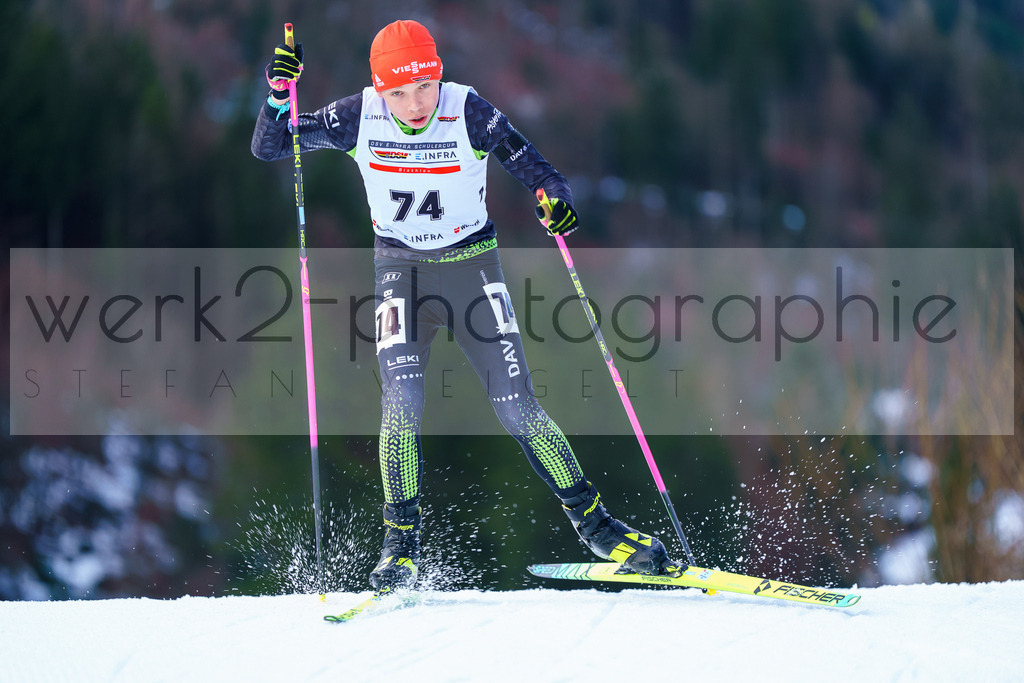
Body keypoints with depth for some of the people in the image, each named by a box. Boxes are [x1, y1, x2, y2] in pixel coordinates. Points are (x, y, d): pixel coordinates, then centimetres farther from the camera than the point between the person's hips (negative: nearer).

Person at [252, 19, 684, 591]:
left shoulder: (470, 113, -17)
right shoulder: (359, 117, -12)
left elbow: (536, 169, -16)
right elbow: (269, 147, -7)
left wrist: (557, 202, -38)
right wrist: (278, 94, -26)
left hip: (472, 266, -1)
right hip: (401, 272, 1)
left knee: (517, 406, -6)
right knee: (402, 402, -18)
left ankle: (593, 522, 8)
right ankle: (401, 543, -6)